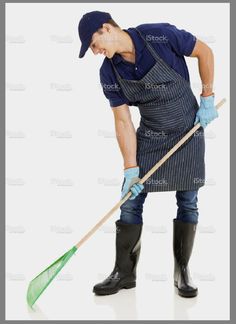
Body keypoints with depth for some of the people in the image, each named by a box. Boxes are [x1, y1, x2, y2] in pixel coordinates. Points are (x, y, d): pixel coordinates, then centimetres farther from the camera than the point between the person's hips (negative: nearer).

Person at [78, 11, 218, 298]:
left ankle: (182, 271, 16)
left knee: (187, 202, 0)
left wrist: (207, 97, -6)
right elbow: (123, 122, -9)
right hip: (149, 136, 3)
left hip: (189, 130, -2)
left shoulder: (161, 35, -20)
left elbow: (204, 51, -5)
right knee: (130, 202, -1)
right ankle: (124, 272, 11)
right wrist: (131, 168, -14)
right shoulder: (109, 73, -10)